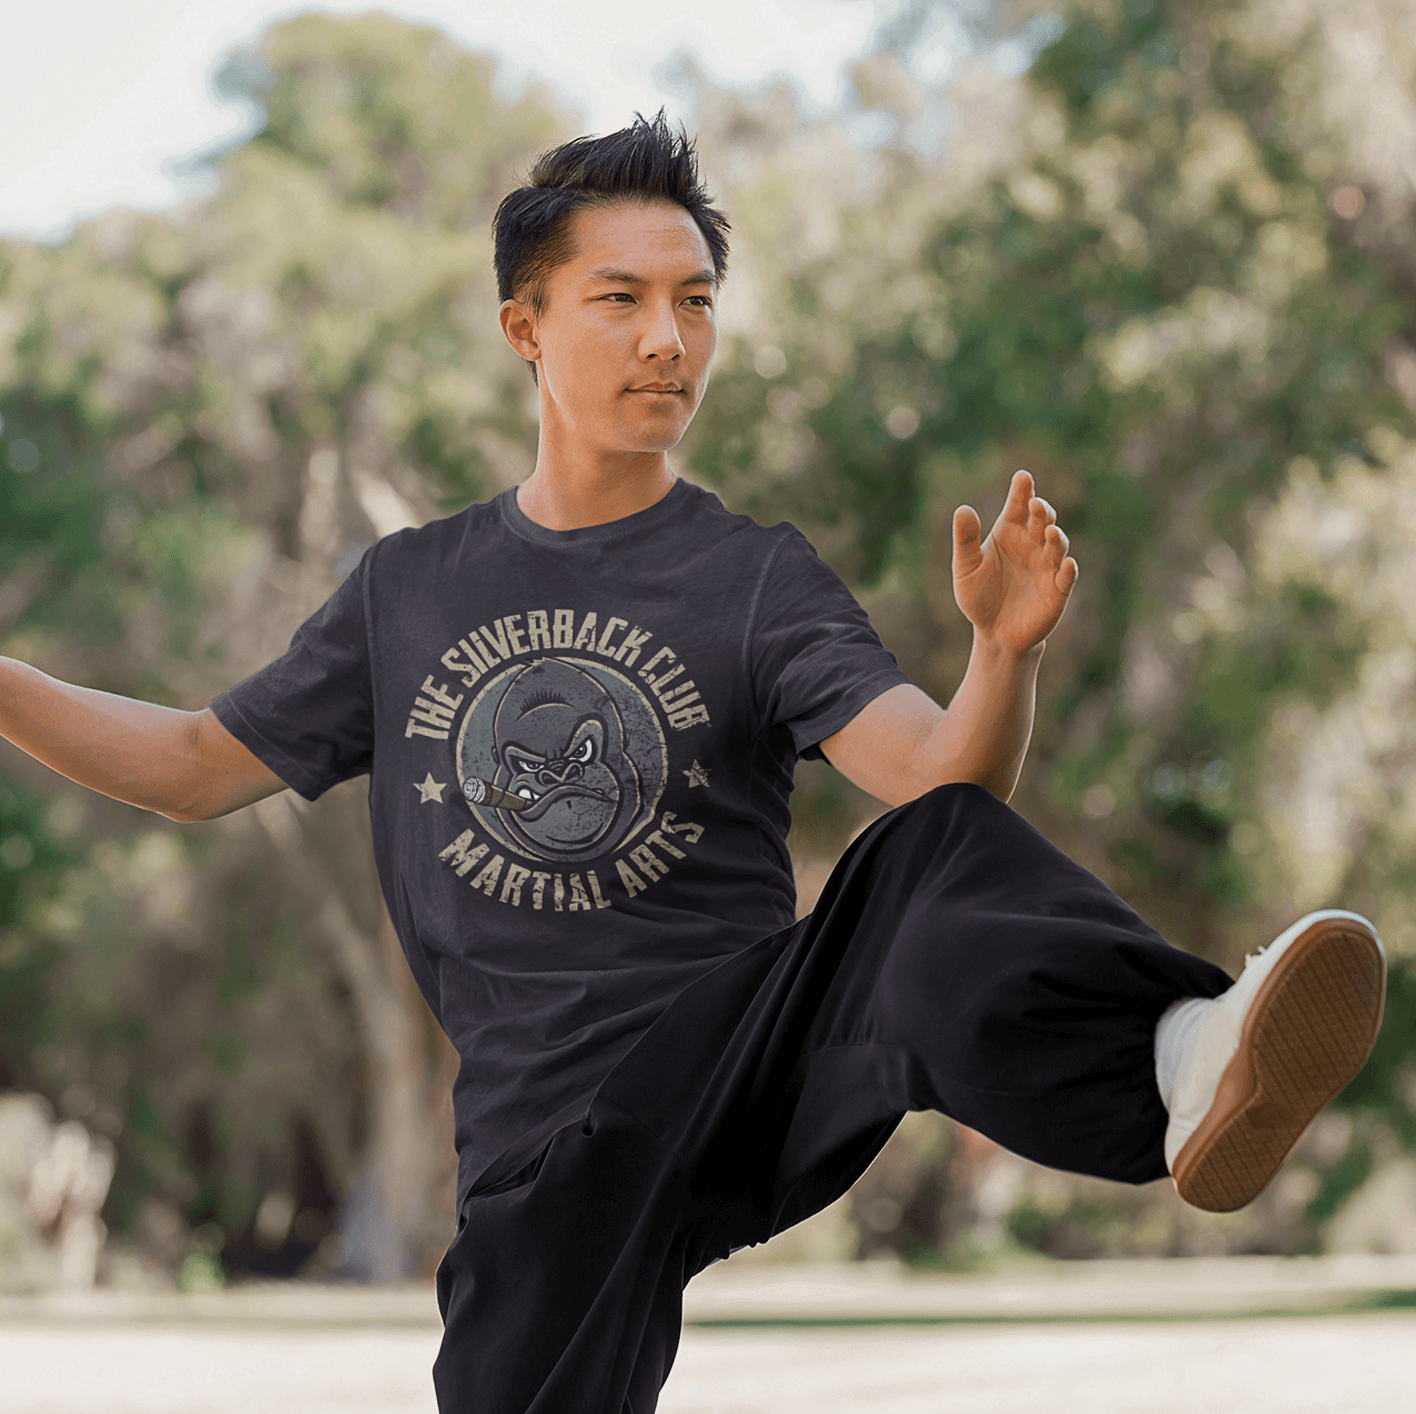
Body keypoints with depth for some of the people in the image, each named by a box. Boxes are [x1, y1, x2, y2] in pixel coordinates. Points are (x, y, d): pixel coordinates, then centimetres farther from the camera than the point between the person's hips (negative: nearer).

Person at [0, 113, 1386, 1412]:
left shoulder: (758, 581, 7)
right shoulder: (408, 589, 16)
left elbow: (942, 774, -9)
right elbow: (197, 765, 23)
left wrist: (1004, 650, -31)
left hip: (760, 1031, -2)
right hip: (556, 1118, 3)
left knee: (931, 870, -33)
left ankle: (1184, 1057, -61)